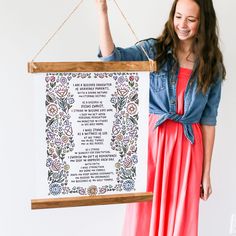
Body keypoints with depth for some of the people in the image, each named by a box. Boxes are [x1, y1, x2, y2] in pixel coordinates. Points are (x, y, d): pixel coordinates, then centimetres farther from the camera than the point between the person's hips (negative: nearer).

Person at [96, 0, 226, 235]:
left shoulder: (211, 66, 5)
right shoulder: (154, 49, 1)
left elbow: (208, 119, 5)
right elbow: (111, 57, -15)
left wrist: (206, 171, 4)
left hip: (187, 146, 2)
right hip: (153, 140, -1)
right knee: (144, 213, 5)